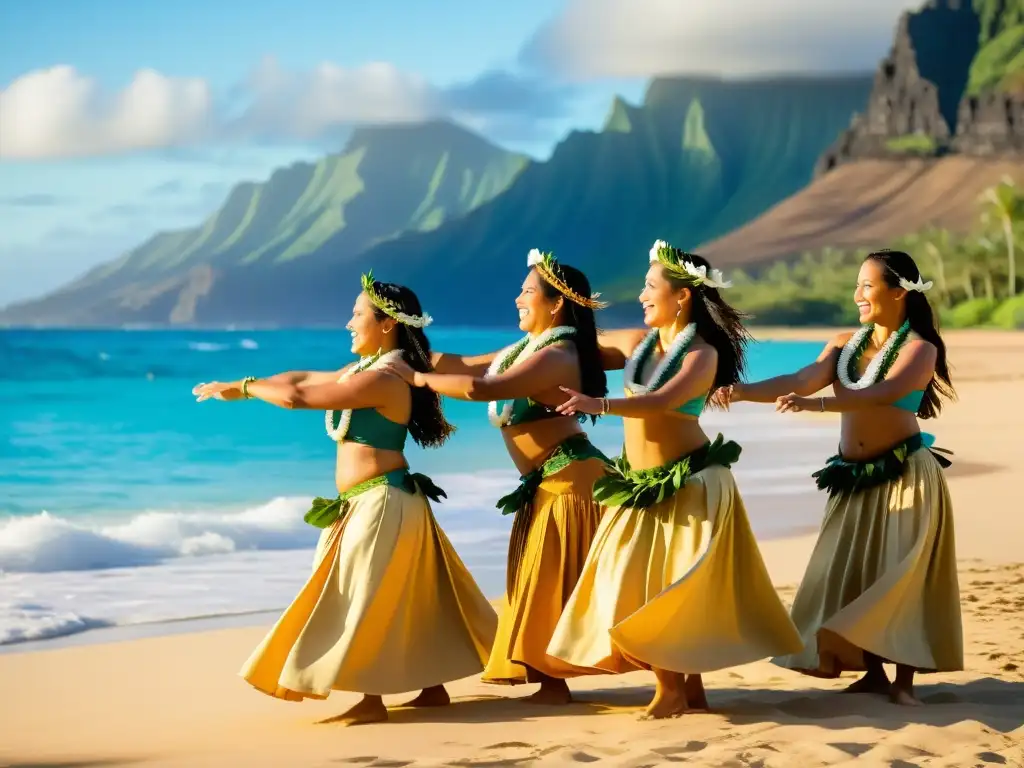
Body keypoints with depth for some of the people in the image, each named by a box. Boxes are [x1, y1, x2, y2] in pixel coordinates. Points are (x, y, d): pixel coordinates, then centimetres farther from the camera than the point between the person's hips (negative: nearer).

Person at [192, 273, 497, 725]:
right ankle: (433, 686, 22)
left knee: (365, 598, -5)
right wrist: (242, 387, 14)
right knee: (405, 600, 15)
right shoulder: (366, 371, 11)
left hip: (381, 503, -10)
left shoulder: (382, 380, -21)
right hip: (367, 504, 10)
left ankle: (372, 700, 0)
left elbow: (296, 397, -22)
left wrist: (245, 386, -7)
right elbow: (303, 379, 18)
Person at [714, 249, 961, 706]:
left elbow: (883, 392, -27)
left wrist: (818, 404, -40)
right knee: (851, 574, 4)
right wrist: (747, 391, -23)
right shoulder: (845, 344, 8)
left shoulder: (920, 349, -9)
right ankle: (873, 671, 12)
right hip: (855, 477, 6)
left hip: (904, 475, -6)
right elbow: (802, 380, -5)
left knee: (900, 576, -5)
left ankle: (904, 679, 0)